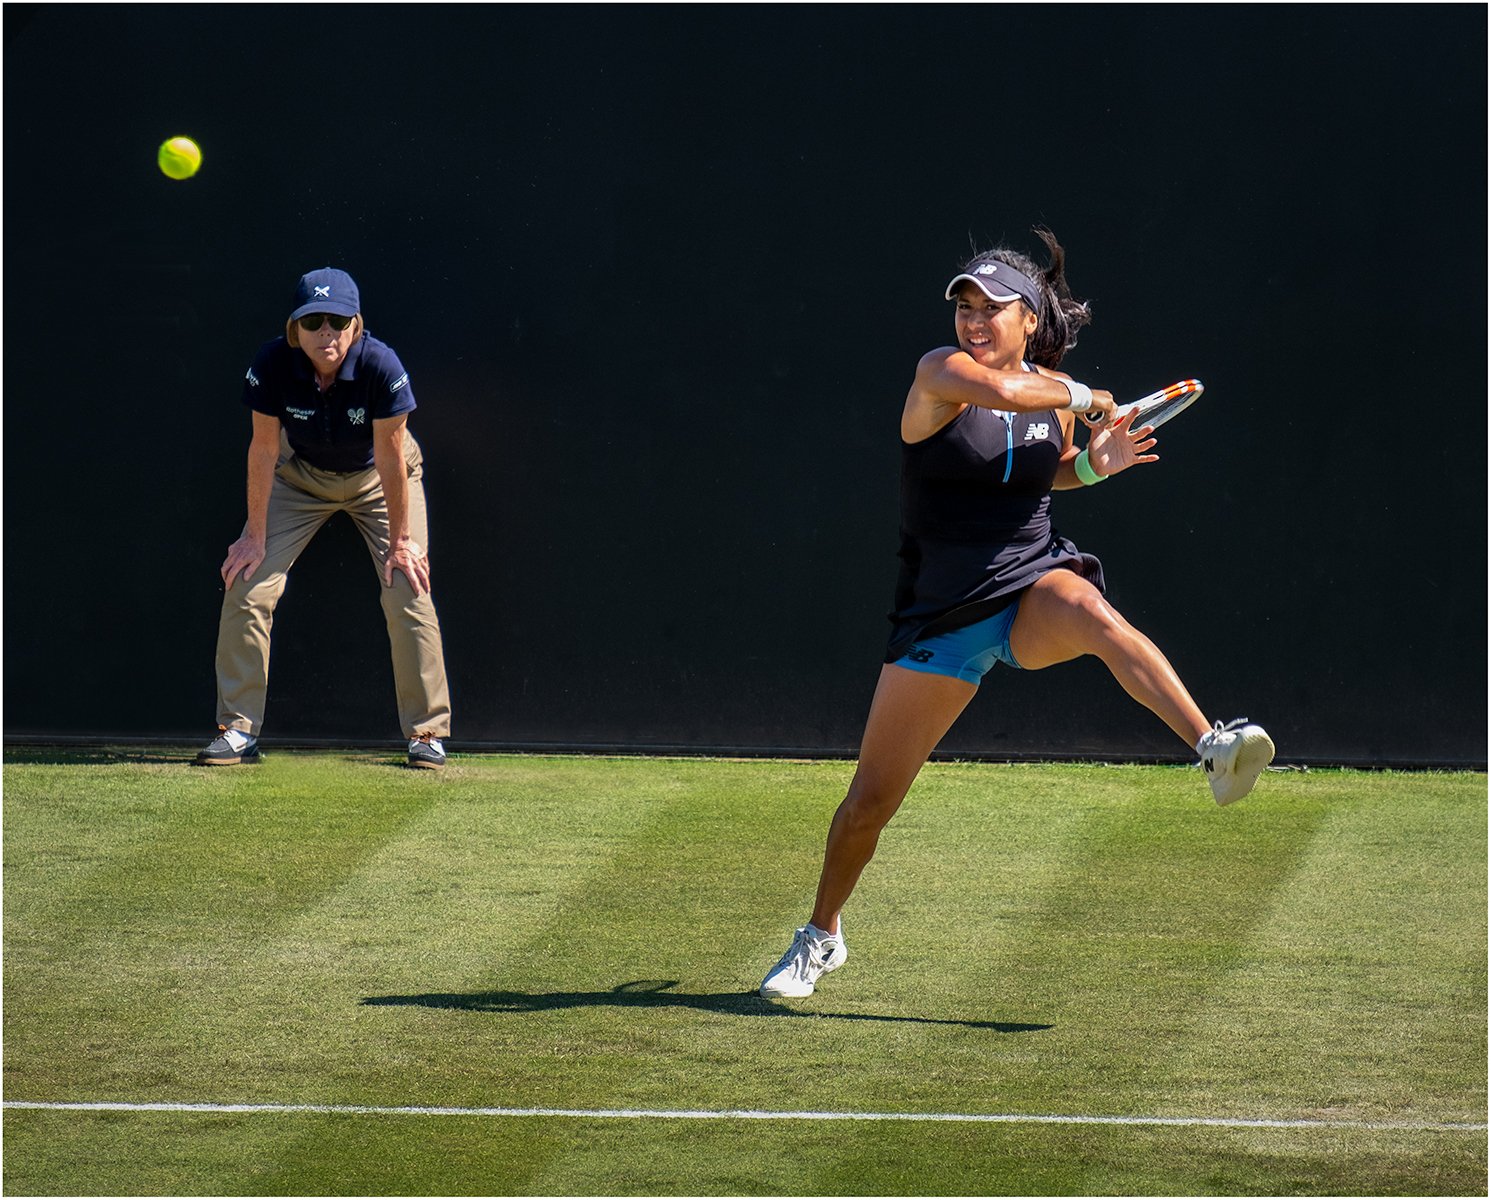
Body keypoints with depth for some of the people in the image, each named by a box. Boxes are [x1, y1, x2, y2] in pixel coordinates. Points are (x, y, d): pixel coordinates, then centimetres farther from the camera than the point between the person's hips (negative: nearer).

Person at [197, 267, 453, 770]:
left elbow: (390, 458, -25)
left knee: (409, 592, -14)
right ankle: (238, 730, -1)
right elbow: (264, 449, -18)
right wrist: (256, 537, -13)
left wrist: (401, 540, -17)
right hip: (300, 477, 2)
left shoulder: (381, 366, -33)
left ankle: (426, 733, -1)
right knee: (246, 587, -10)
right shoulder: (273, 364, -28)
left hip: (377, 480, -2)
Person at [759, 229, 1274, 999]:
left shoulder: (1055, 394, 4)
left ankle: (1215, 750, -53)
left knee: (1092, 613, -38)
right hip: (942, 614, -1)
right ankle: (820, 937, 29)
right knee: (871, 798, 5)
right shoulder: (941, 373, -10)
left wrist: (1092, 463, 4)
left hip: (1034, 588, 1)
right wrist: (1085, 397, -16)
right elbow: (1004, 393, -32)